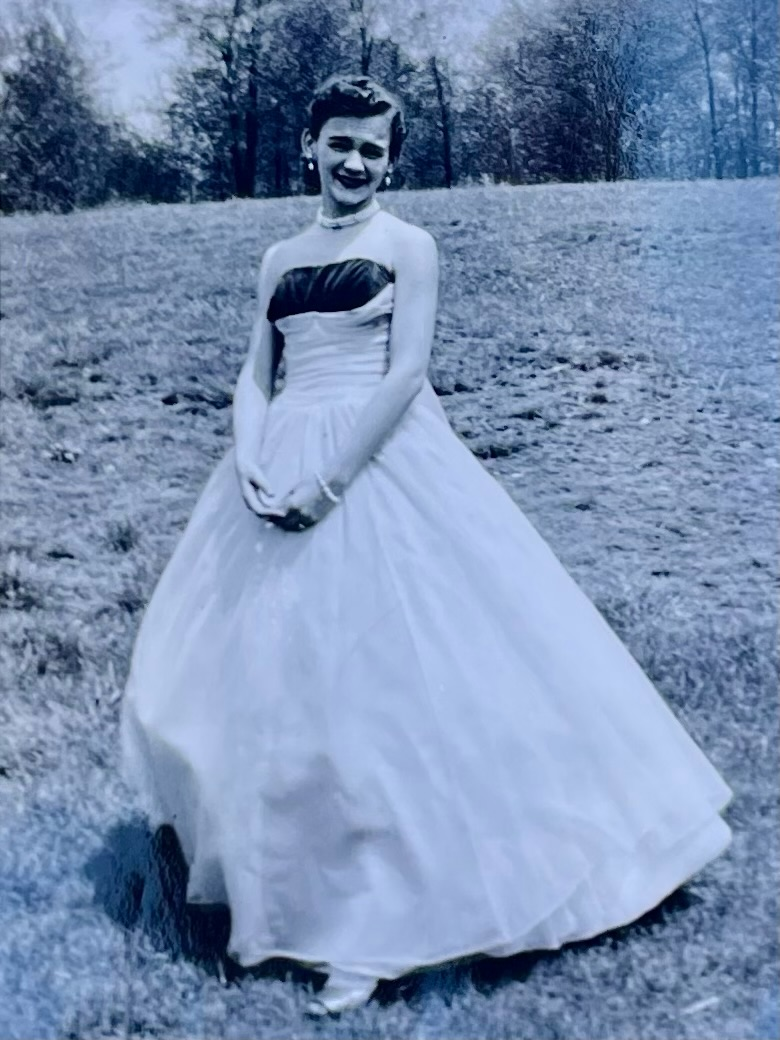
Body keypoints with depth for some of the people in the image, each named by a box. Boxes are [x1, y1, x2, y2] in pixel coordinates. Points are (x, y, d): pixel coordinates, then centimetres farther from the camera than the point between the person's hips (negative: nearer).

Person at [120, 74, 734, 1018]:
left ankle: (376, 926, -3)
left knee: (381, 673, -9)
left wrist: (332, 480, -18)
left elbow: (406, 371, -9)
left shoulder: (406, 245, 2)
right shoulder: (280, 258, 16)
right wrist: (251, 467, -8)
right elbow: (255, 377, 11)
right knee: (261, 667, 5)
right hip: (282, 473, 6)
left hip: (382, 468, -5)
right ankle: (287, 872, 24)